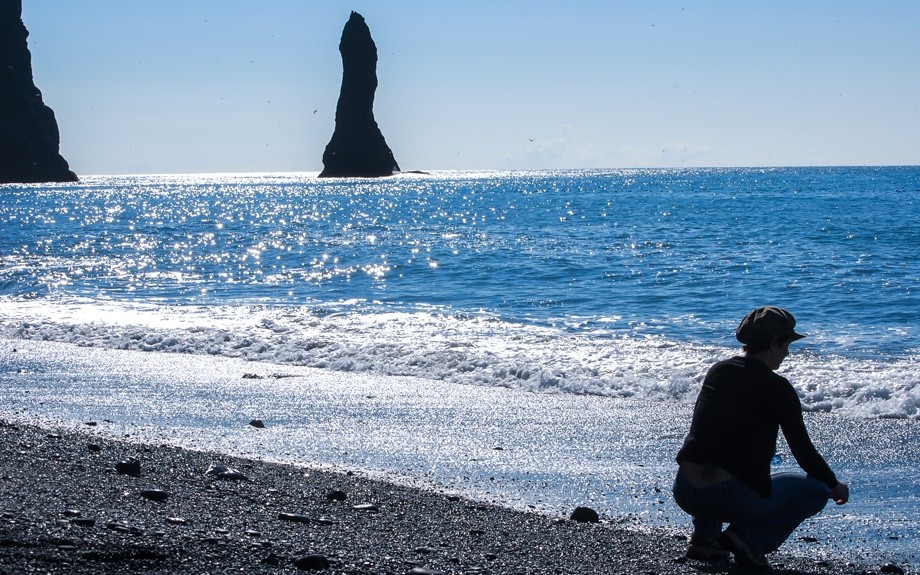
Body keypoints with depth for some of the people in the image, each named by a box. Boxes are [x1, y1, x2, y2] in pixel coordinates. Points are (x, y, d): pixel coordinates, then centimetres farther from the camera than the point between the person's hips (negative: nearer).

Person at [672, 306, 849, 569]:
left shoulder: (717, 371, 12)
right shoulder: (777, 388, -6)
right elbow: (803, 450, 0)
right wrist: (835, 485, 20)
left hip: (684, 493, 6)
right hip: (730, 498, -6)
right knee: (818, 490, 12)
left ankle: (705, 536, 22)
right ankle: (751, 537, -2)